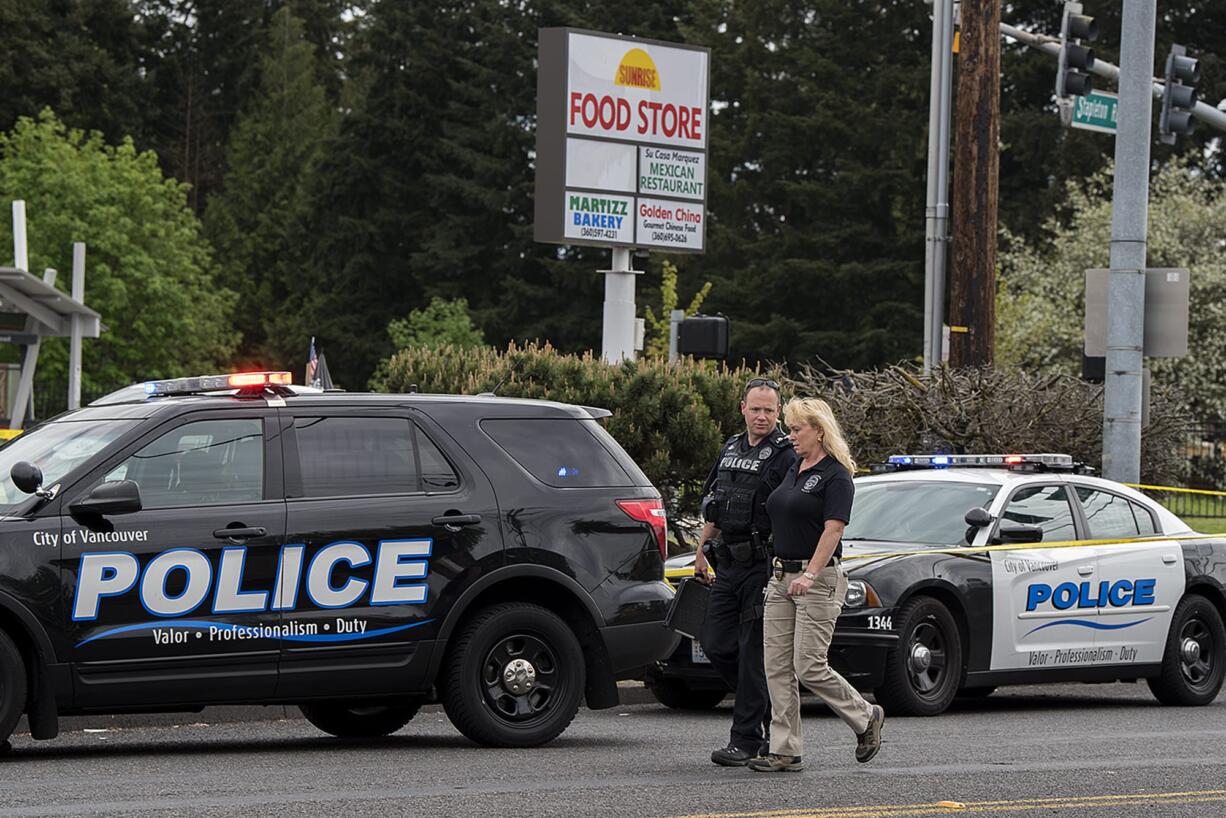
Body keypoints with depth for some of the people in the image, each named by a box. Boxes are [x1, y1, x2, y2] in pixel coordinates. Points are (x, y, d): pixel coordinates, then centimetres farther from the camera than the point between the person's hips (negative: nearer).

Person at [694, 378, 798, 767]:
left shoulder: (785, 457, -8)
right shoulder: (730, 449, 15)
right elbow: (714, 506, 24)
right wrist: (702, 552, 21)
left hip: (763, 567, -7)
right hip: (727, 566, 7)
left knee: (753, 651, -6)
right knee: (715, 643, 7)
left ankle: (747, 739, -2)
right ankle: (767, 704, 23)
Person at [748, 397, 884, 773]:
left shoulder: (835, 475, -10)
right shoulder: (794, 471, 16)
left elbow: (832, 530, -18)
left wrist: (809, 575, -27)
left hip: (819, 579, -9)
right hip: (780, 576, 9)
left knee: (809, 667, -9)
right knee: (777, 667, 2)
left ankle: (866, 718, 12)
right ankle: (784, 751, 3)